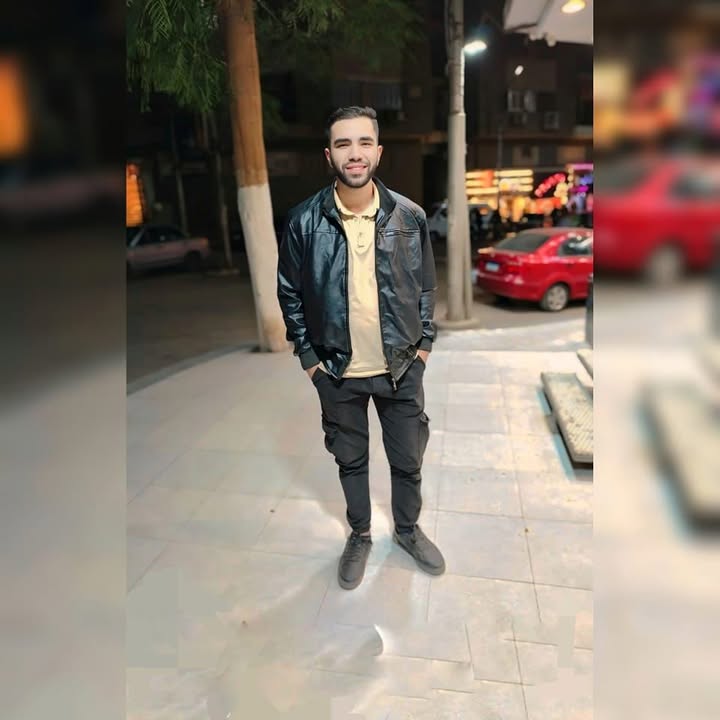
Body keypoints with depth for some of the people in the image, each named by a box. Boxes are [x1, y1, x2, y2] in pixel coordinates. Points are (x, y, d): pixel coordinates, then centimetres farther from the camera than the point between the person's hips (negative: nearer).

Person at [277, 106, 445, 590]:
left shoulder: (410, 216, -6)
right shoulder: (304, 221, -9)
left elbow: (426, 286, 5)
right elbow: (290, 293, 0)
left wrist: (425, 343, 2)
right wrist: (308, 356, -2)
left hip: (401, 367, 1)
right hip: (336, 370, 0)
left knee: (408, 459, 16)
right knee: (350, 459, 18)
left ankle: (408, 529, 44)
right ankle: (360, 535, 43)